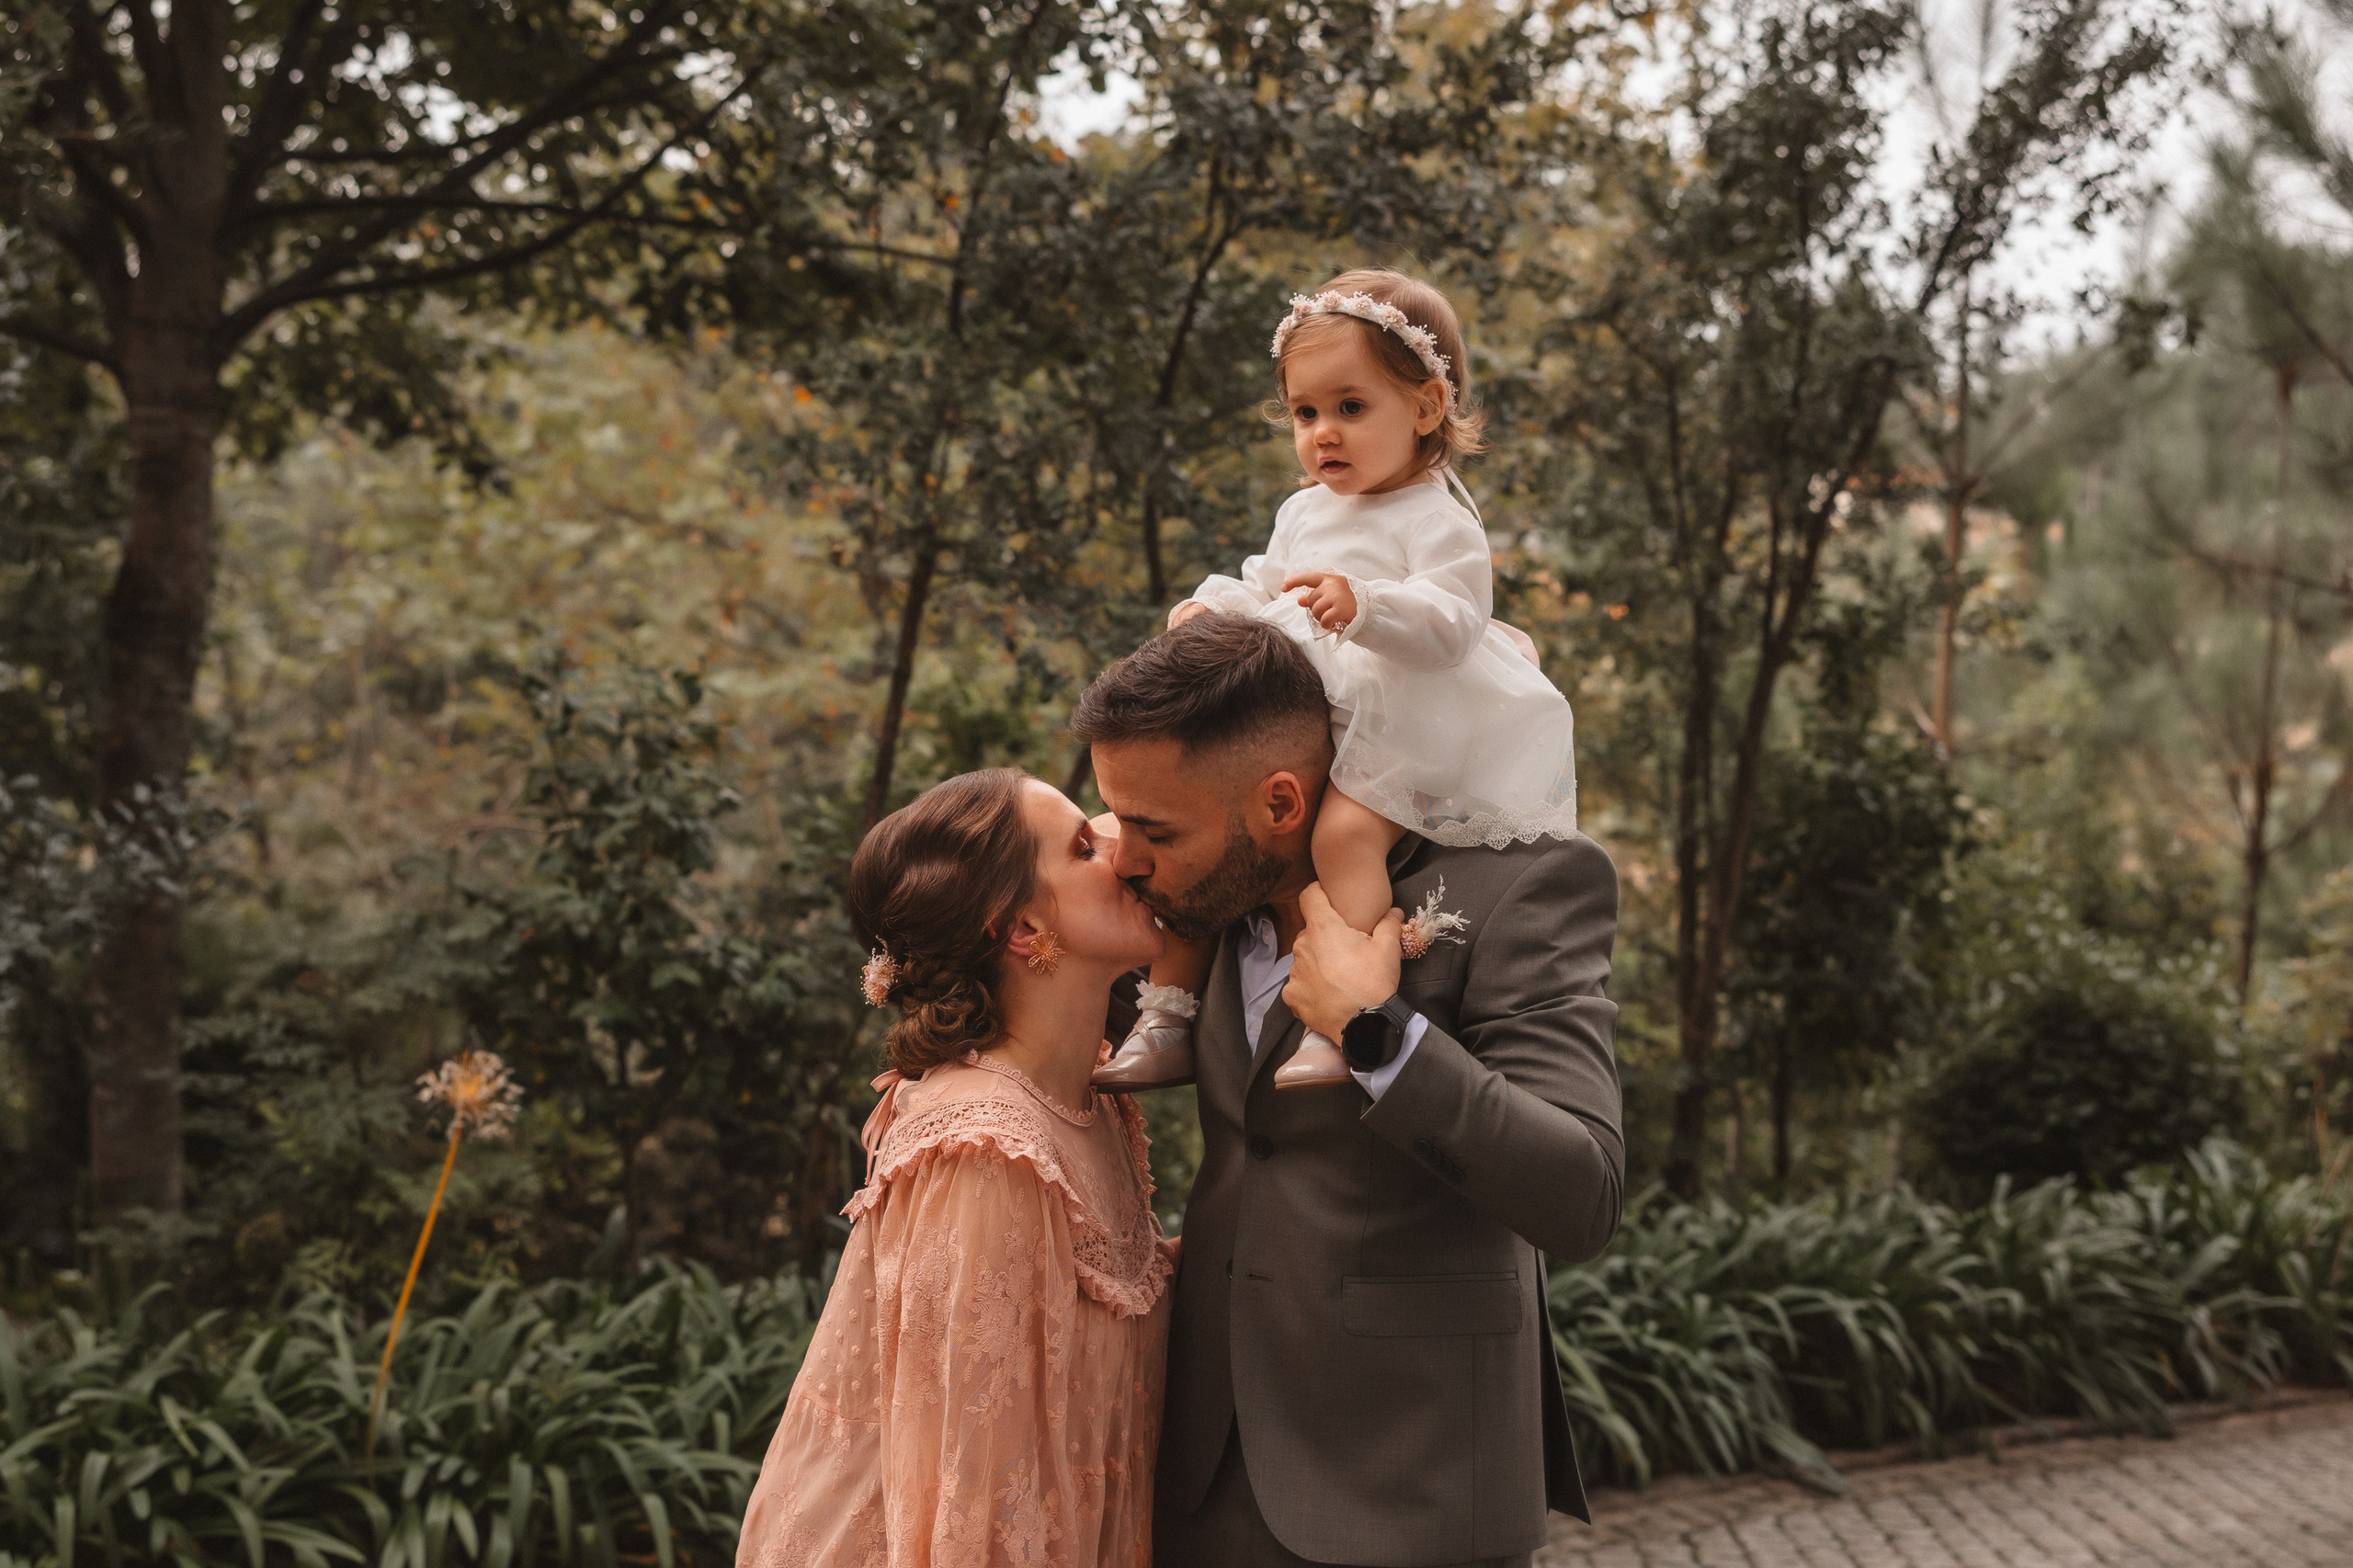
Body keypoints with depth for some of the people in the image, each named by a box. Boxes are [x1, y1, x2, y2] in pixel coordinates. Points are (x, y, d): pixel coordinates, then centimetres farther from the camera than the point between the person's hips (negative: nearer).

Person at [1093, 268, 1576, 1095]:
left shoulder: (1438, 523, -7)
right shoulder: (1303, 513, 18)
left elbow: (1451, 623, -22)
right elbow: (1267, 589, 29)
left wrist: (1364, 603, -38)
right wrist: (1214, 609, 7)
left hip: (1391, 732, -8)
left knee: (1345, 829, -34)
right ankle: (1168, 1018, 6)